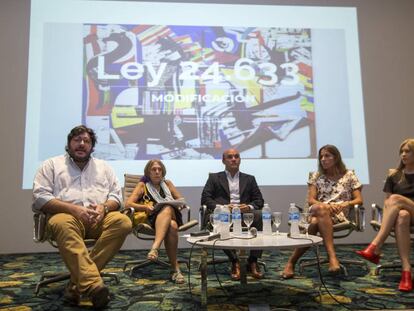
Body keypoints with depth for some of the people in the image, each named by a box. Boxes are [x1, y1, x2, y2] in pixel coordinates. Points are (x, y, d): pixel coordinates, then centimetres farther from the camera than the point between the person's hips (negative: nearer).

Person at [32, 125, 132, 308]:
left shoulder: (103, 167, 21)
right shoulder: (52, 164, 12)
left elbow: (116, 195, 15)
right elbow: (40, 197, -1)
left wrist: (103, 207, -10)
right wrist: (73, 209, -15)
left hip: (99, 218, 3)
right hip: (67, 216, -2)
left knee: (123, 222, -27)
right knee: (61, 224, -38)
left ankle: (77, 282, -28)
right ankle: (93, 285, -49)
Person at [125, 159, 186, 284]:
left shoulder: (167, 183, 26)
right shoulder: (142, 185, 16)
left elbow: (182, 200, 22)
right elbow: (128, 204, 3)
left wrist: (178, 204, -3)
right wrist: (146, 207, -13)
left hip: (172, 215, 2)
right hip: (153, 218, -2)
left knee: (167, 209, -37)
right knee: (171, 226, -38)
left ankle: (155, 247, -50)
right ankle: (175, 268, -38)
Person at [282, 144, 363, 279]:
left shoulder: (349, 175, 14)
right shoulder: (316, 176, 17)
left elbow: (359, 200, 7)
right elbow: (310, 200, 6)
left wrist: (345, 204, -15)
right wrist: (324, 206, -16)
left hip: (338, 214, -1)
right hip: (317, 211, 1)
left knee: (316, 222, -38)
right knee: (321, 209, -40)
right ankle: (332, 256, -42)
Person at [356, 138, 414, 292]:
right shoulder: (394, 175, 15)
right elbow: (386, 201, 12)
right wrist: (390, 210, -10)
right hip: (396, 214, 2)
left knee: (396, 198, -34)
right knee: (402, 216, -38)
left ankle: (374, 249, -43)